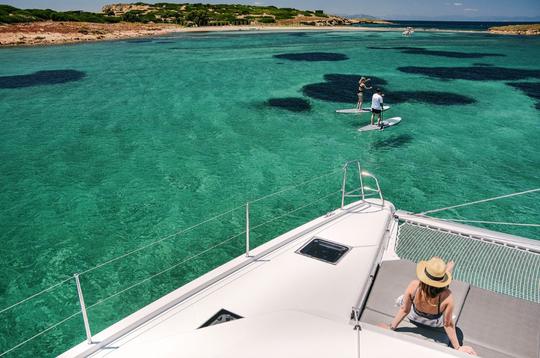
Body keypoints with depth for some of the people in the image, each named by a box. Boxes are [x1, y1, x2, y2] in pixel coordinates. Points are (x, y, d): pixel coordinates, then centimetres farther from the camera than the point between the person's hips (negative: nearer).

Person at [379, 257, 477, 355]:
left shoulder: (413, 286, -39)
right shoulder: (447, 296, -41)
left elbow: (404, 310, -25)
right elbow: (448, 324, -28)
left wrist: (391, 327, -9)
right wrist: (458, 347, -14)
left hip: (414, 318, 0)